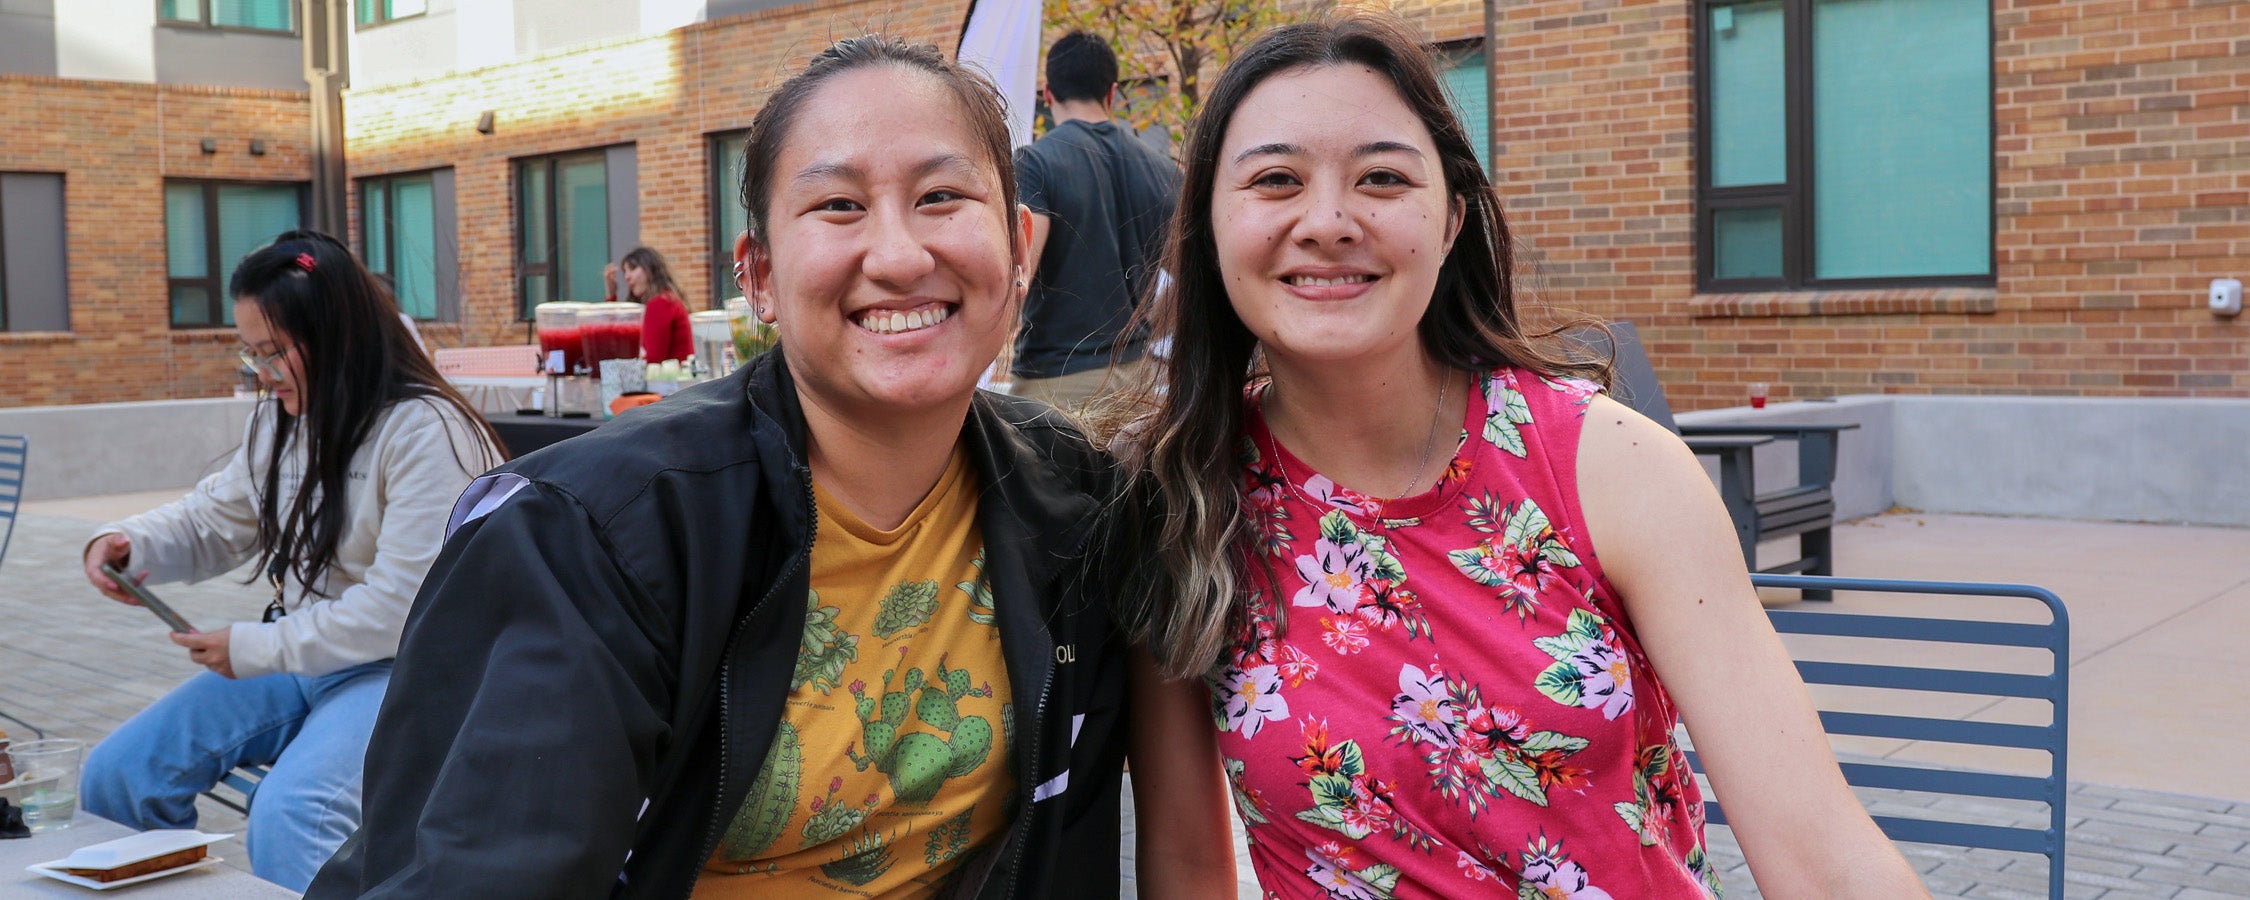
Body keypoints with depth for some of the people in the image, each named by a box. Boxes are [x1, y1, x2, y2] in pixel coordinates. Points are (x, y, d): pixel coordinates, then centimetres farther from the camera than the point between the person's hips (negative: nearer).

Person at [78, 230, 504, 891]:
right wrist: (127, 544, -1)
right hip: (296, 658, 9)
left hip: (405, 670, -9)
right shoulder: (280, 421, 8)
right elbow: (213, 521, 21)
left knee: (285, 816, -33)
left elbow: (401, 607, -22)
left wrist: (256, 648, -17)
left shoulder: (427, 432, -19)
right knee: (114, 775, 1)